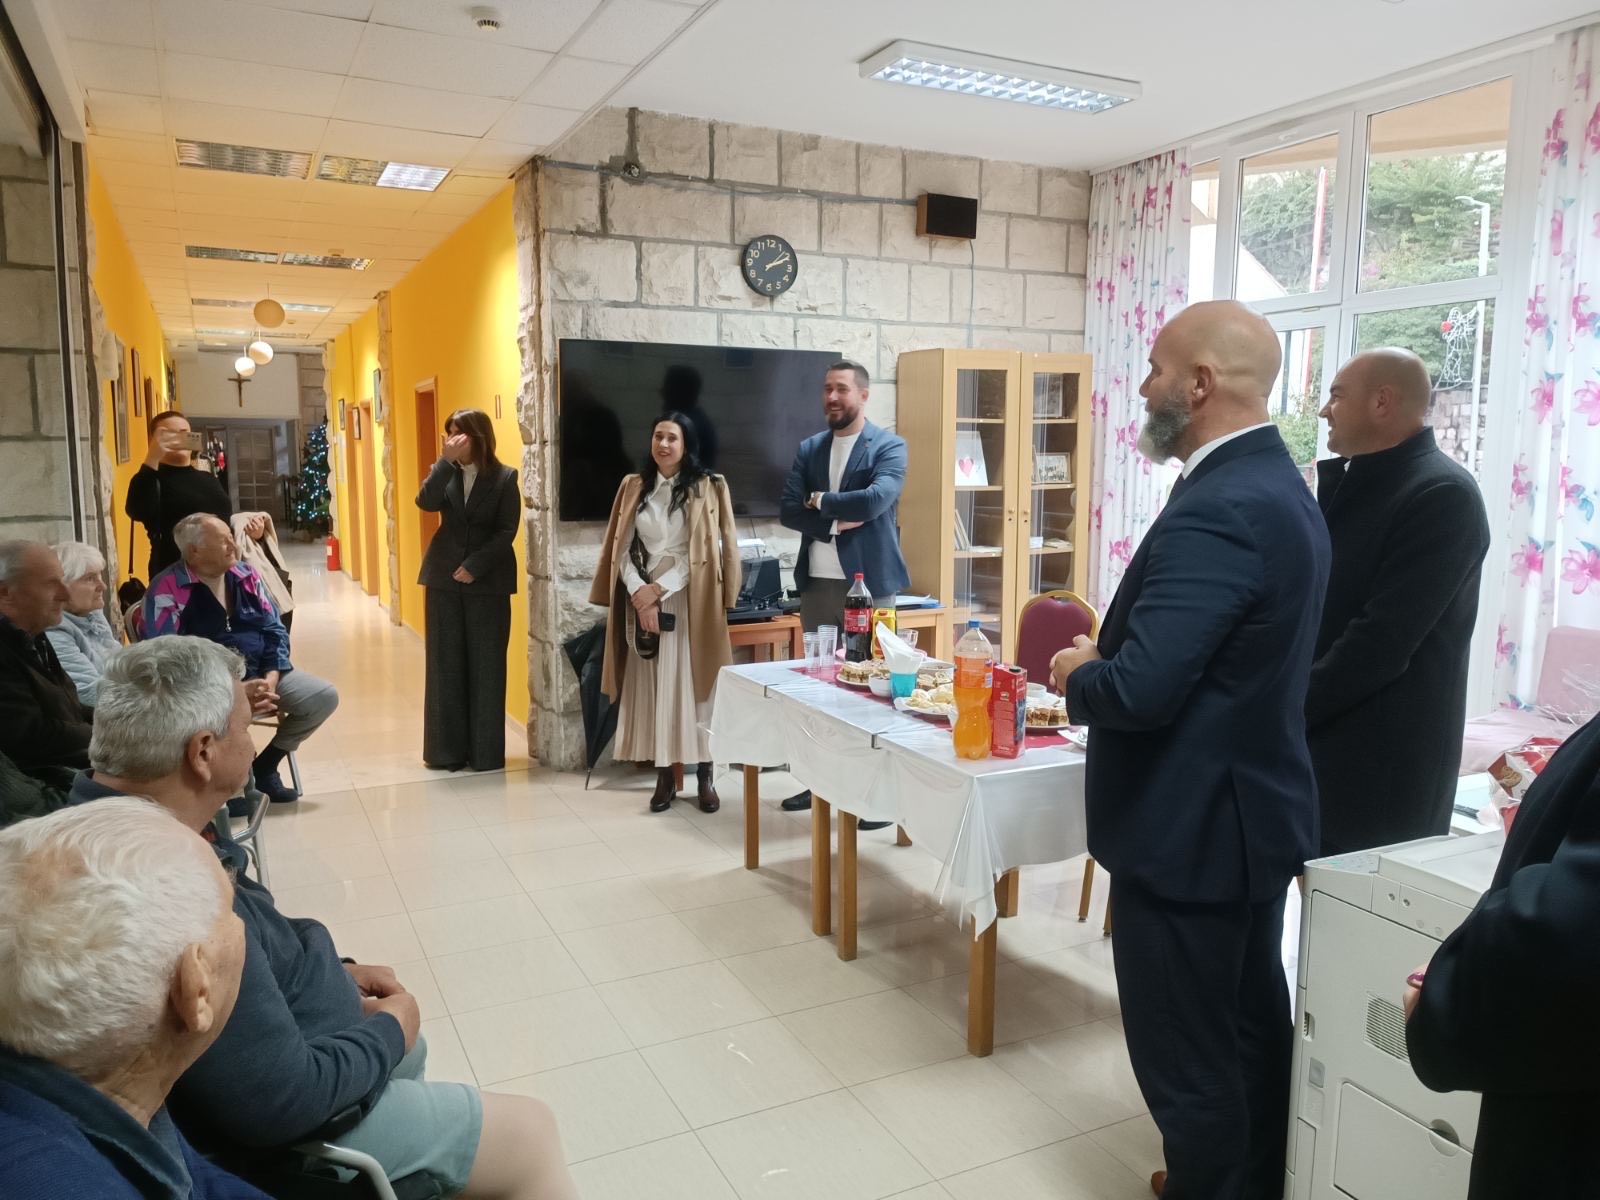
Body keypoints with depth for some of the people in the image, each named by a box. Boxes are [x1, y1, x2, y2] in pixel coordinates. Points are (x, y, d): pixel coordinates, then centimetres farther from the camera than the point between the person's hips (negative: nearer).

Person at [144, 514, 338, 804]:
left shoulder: (246, 576, 6)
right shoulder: (168, 589, -13)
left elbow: (274, 631, 11)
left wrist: (270, 680, -8)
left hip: (260, 675, 6)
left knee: (325, 696, -7)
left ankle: (263, 768, 8)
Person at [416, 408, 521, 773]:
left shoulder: (504, 477, -2)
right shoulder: (445, 472, 8)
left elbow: (507, 532, -6)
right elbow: (425, 502, -12)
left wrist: (474, 566, -13)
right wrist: (446, 460, -17)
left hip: (488, 582, -3)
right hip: (444, 578, 3)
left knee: (485, 666, 2)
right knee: (445, 664, 4)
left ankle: (485, 751, 10)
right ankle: (447, 750, 13)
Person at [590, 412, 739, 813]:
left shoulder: (707, 488, -1)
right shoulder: (634, 487, 9)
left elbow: (705, 552, -8)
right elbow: (622, 548, 5)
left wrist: (660, 590, -13)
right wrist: (638, 591, -11)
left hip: (687, 600, -3)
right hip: (641, 600, 3)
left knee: (692, 686, -1)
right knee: (652, 689, 3)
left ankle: (704, 777, 8)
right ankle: (664, 777, 11)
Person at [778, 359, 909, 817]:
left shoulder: (889, 447, -3)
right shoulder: (808, 449, 11)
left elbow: (875, 501, -21)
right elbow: (787, 511, 1)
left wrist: (820, 500, -8)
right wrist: (837, 521, -13)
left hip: (868, 582, -5)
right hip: (817, 582, 5)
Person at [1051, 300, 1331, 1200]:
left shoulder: (1215, 511, -26)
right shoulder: (1281, 489, 7)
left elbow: (1137, 692, -30)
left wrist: (1079, 671, -10)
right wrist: (1111, 652, 7)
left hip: (1191, 829, -10)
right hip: (1256, 810, 10)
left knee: (1189, 1055, 7)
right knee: (1252, 1025, 23)